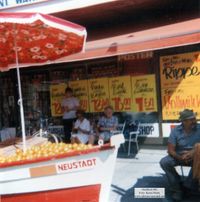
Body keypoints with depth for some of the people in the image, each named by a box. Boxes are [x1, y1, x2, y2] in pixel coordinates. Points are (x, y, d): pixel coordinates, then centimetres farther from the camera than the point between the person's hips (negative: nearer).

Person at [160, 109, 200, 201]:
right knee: (164, 162, -23)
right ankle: (177, 188, -6)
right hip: (179, 156, 1)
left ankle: (187, 186, -11)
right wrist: (180, 157, -30)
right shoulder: (176, 131, -9)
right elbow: (170, 150, -12)